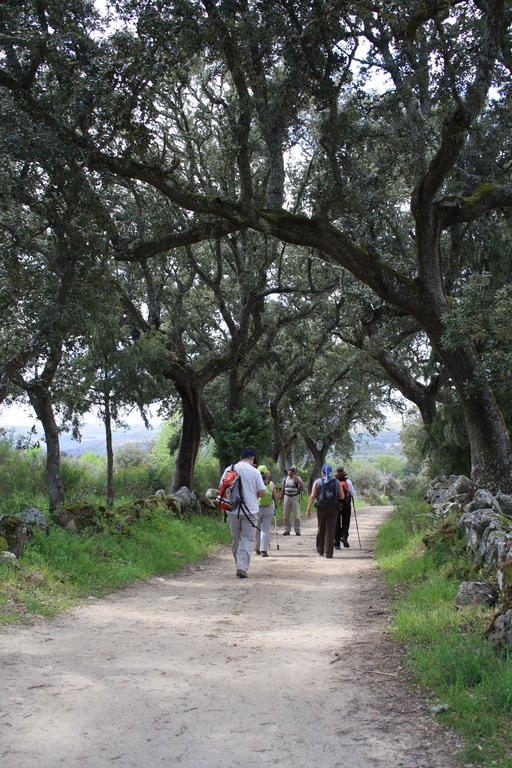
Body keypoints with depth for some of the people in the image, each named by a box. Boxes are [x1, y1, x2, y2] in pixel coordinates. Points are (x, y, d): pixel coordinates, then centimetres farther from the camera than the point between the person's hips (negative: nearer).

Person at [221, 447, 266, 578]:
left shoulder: (229, 469, 3)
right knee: (247, 539, 0)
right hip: (250, 510, -3)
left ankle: (239, 566, 22)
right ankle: (242, 567, -12)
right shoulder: (254, 471, -3)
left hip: (233, 510, 3)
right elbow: (262, 492, -4)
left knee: (235, 539, 15)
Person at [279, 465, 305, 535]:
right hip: (287, 497, 4)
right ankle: (286, 530, 10)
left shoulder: (297, 478, -1)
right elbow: (283, 489, 16)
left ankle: (297, 530, 2)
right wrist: (281, 498, 12)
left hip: (295, 497, -4)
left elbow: (301, 485, -19)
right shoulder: (285, 478, 11)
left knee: (296, 515, -5)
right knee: (285, 515, 2)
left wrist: (296, 477, -23)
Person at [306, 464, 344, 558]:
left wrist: (308, 509, -5)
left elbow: (312, 496, -6)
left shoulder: (317, 482, 0)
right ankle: (328, 552, -5)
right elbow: (342, 497, 4)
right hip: (333, 509, -1)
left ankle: (320, 550, 27)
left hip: (321, 509, 1)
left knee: (321, 529, 17)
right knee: (330, 531, 1)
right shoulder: (337, 482, 2)